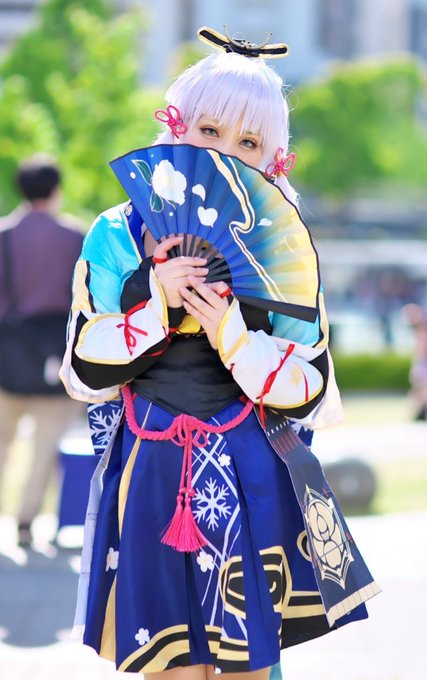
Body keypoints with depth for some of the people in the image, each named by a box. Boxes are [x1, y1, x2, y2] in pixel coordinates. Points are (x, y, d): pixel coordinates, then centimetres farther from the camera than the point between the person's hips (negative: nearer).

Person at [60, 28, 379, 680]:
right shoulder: (119, 236, 2)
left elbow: (309, 396, -2)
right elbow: (85, 374, -1)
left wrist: (230, 329, -16)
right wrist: (155, 302, -14)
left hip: (252, 481, 1)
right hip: (150, 479, 0)